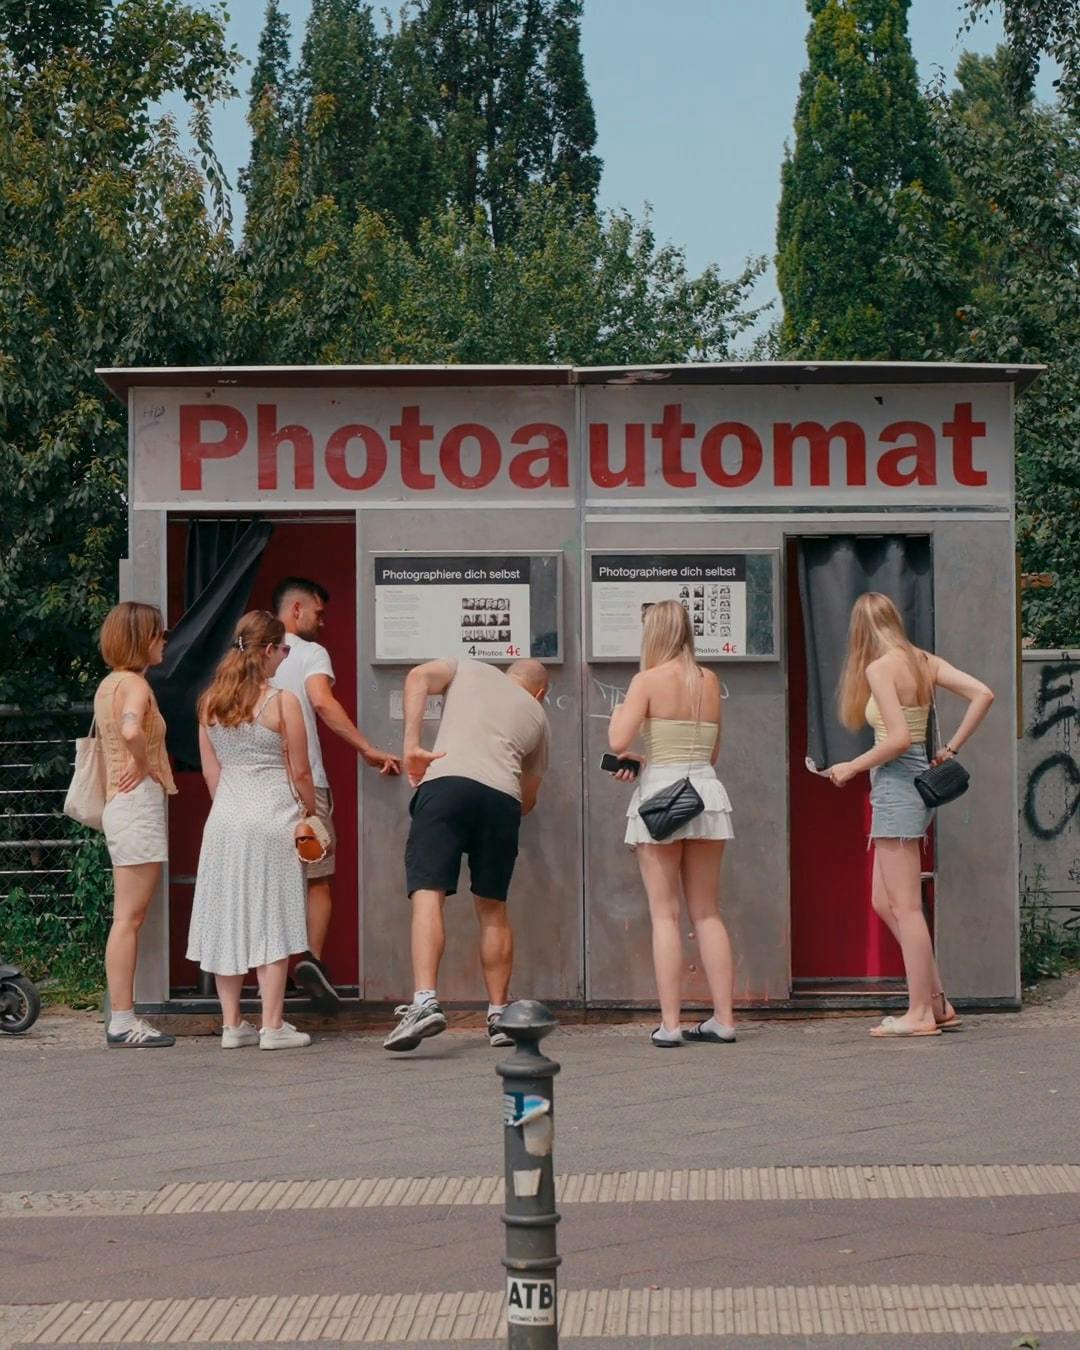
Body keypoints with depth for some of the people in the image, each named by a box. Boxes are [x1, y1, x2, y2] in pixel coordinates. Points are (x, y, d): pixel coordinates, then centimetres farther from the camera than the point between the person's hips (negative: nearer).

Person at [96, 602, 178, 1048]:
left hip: (118, 805, 10)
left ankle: (122, 1019, 13)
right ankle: (122, 1022, -6)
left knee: (128, 919, 11)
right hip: (139, 803, -10)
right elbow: (131, 731, -33)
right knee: (129, 918, -7)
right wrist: (143, 765, -16)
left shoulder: (108, 685, 16)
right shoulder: (135, 684, -13)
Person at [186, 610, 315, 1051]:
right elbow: (299, 771, -5)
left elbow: (210, 772, 10)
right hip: (272, 818, -5)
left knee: (228, 918, 9)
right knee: (271, 921, 0)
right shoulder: (282, 702, -9)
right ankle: (273, 1026, 2)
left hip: (225, 818, 5)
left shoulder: (211, 703, 6)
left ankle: (231, 1024, 13)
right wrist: (311, 811, 10)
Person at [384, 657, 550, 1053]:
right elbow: (529, 800, 34)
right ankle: (499, 1016, 18)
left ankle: (425, 1001, -27)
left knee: (428, 895, -10)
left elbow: (419, 676, 7)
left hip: (446, 784, -2)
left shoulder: (470, 670, 28)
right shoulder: (537, 716, 31)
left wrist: (411, 745, 4)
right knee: (493, 909, 16)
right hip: (503, 797, 2)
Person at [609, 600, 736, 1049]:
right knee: (707, 913, 11)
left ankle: (670, 1023, -4)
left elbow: (618, 742, -15)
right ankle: (724, 1018, 9)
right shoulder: (709, 681, 9)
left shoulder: (648, 681, -6)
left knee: (665, 914, -1)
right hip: (707, 790, 4)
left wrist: (618, 712, 7)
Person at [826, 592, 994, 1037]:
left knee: (904, 905, -3)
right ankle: (938, 1003, 16)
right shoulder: (925, 662, 10)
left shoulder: (879, 667, -13)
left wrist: (852, 767, -8)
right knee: (884, 902, 15)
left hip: (895, 785, -9)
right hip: (918, 781, 9)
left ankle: (920, 1013, 2)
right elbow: (982, 694, 3)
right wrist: (950, 749, 8)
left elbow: (899, 737, -20)